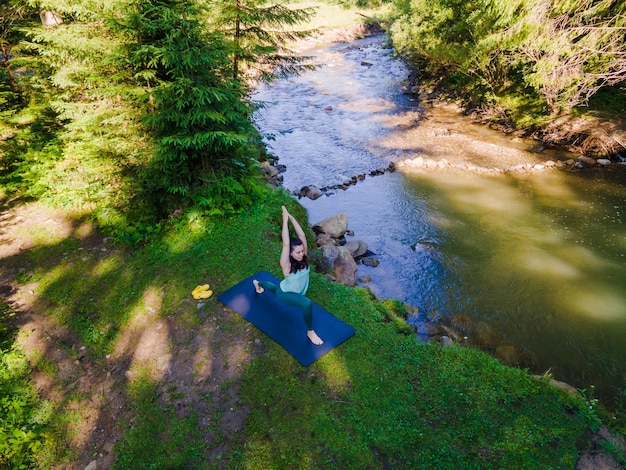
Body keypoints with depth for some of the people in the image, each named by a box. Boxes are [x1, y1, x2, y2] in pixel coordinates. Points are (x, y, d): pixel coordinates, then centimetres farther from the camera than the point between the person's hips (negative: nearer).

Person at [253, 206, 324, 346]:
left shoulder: (303, 258, -24)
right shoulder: (287, 265, -38)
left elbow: (302, 236, -31)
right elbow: (286, 244, -51)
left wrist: (291, 217, -37)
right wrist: (285, 220, -51)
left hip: (295, 291, 6)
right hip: (284, 293, -6)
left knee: (273, 288, 38)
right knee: (307, 304, -33)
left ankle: (257, 283, 70)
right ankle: (310, 332, -10)